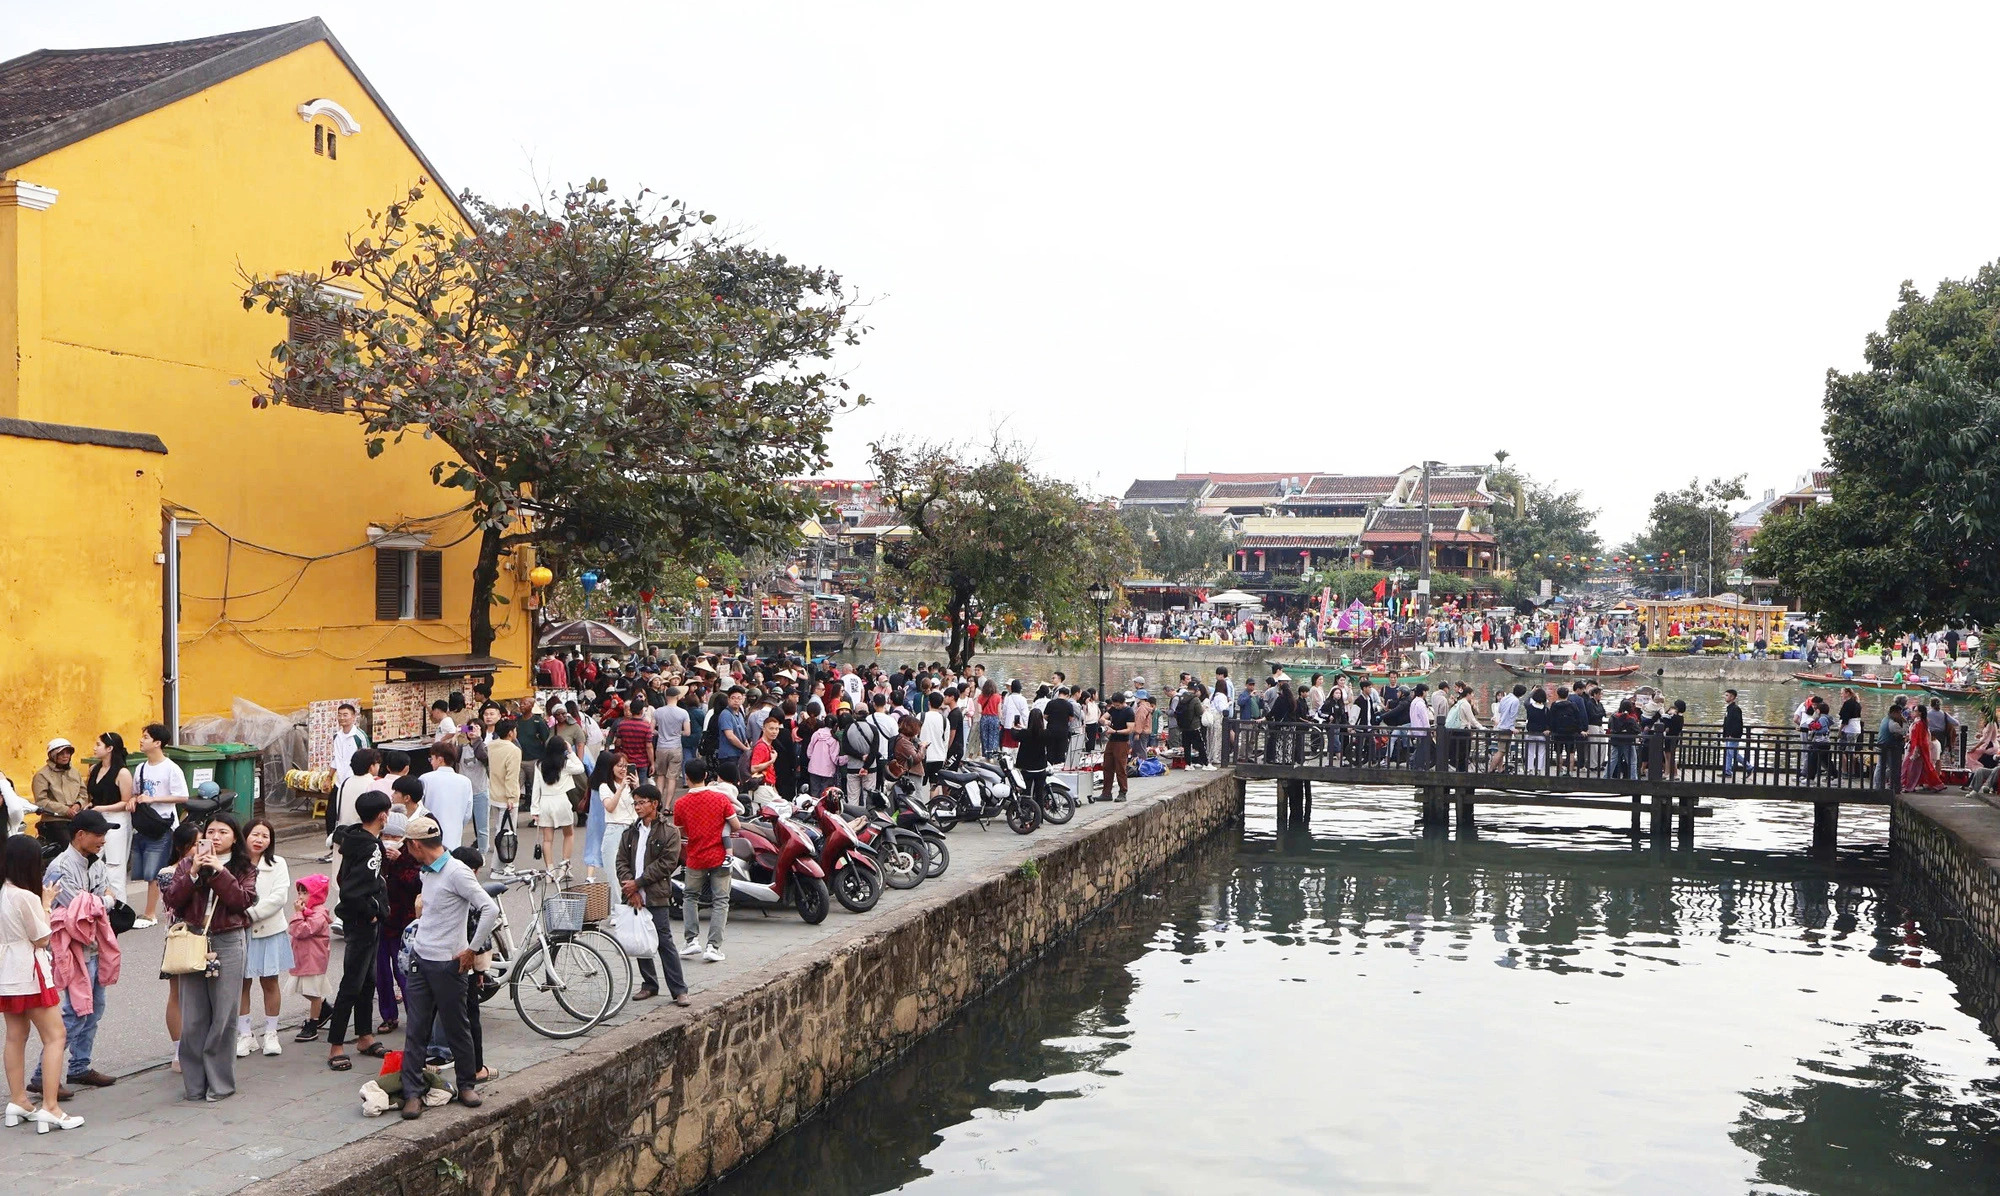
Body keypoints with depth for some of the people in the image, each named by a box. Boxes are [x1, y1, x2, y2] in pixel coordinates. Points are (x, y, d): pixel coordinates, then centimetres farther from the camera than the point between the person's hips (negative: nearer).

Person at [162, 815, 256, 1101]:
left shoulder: (244, 868, 6)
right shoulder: (188, 864, 10)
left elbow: (242, 900, -11)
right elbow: (172, 900, -1)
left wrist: (219, 871, -15)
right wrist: (193, 873, -13)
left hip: (227, 944, -2)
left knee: (223, 1016, 0)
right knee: (192, 1018, 3)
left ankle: (219, 1082, 10)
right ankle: (194, 1084, 13)